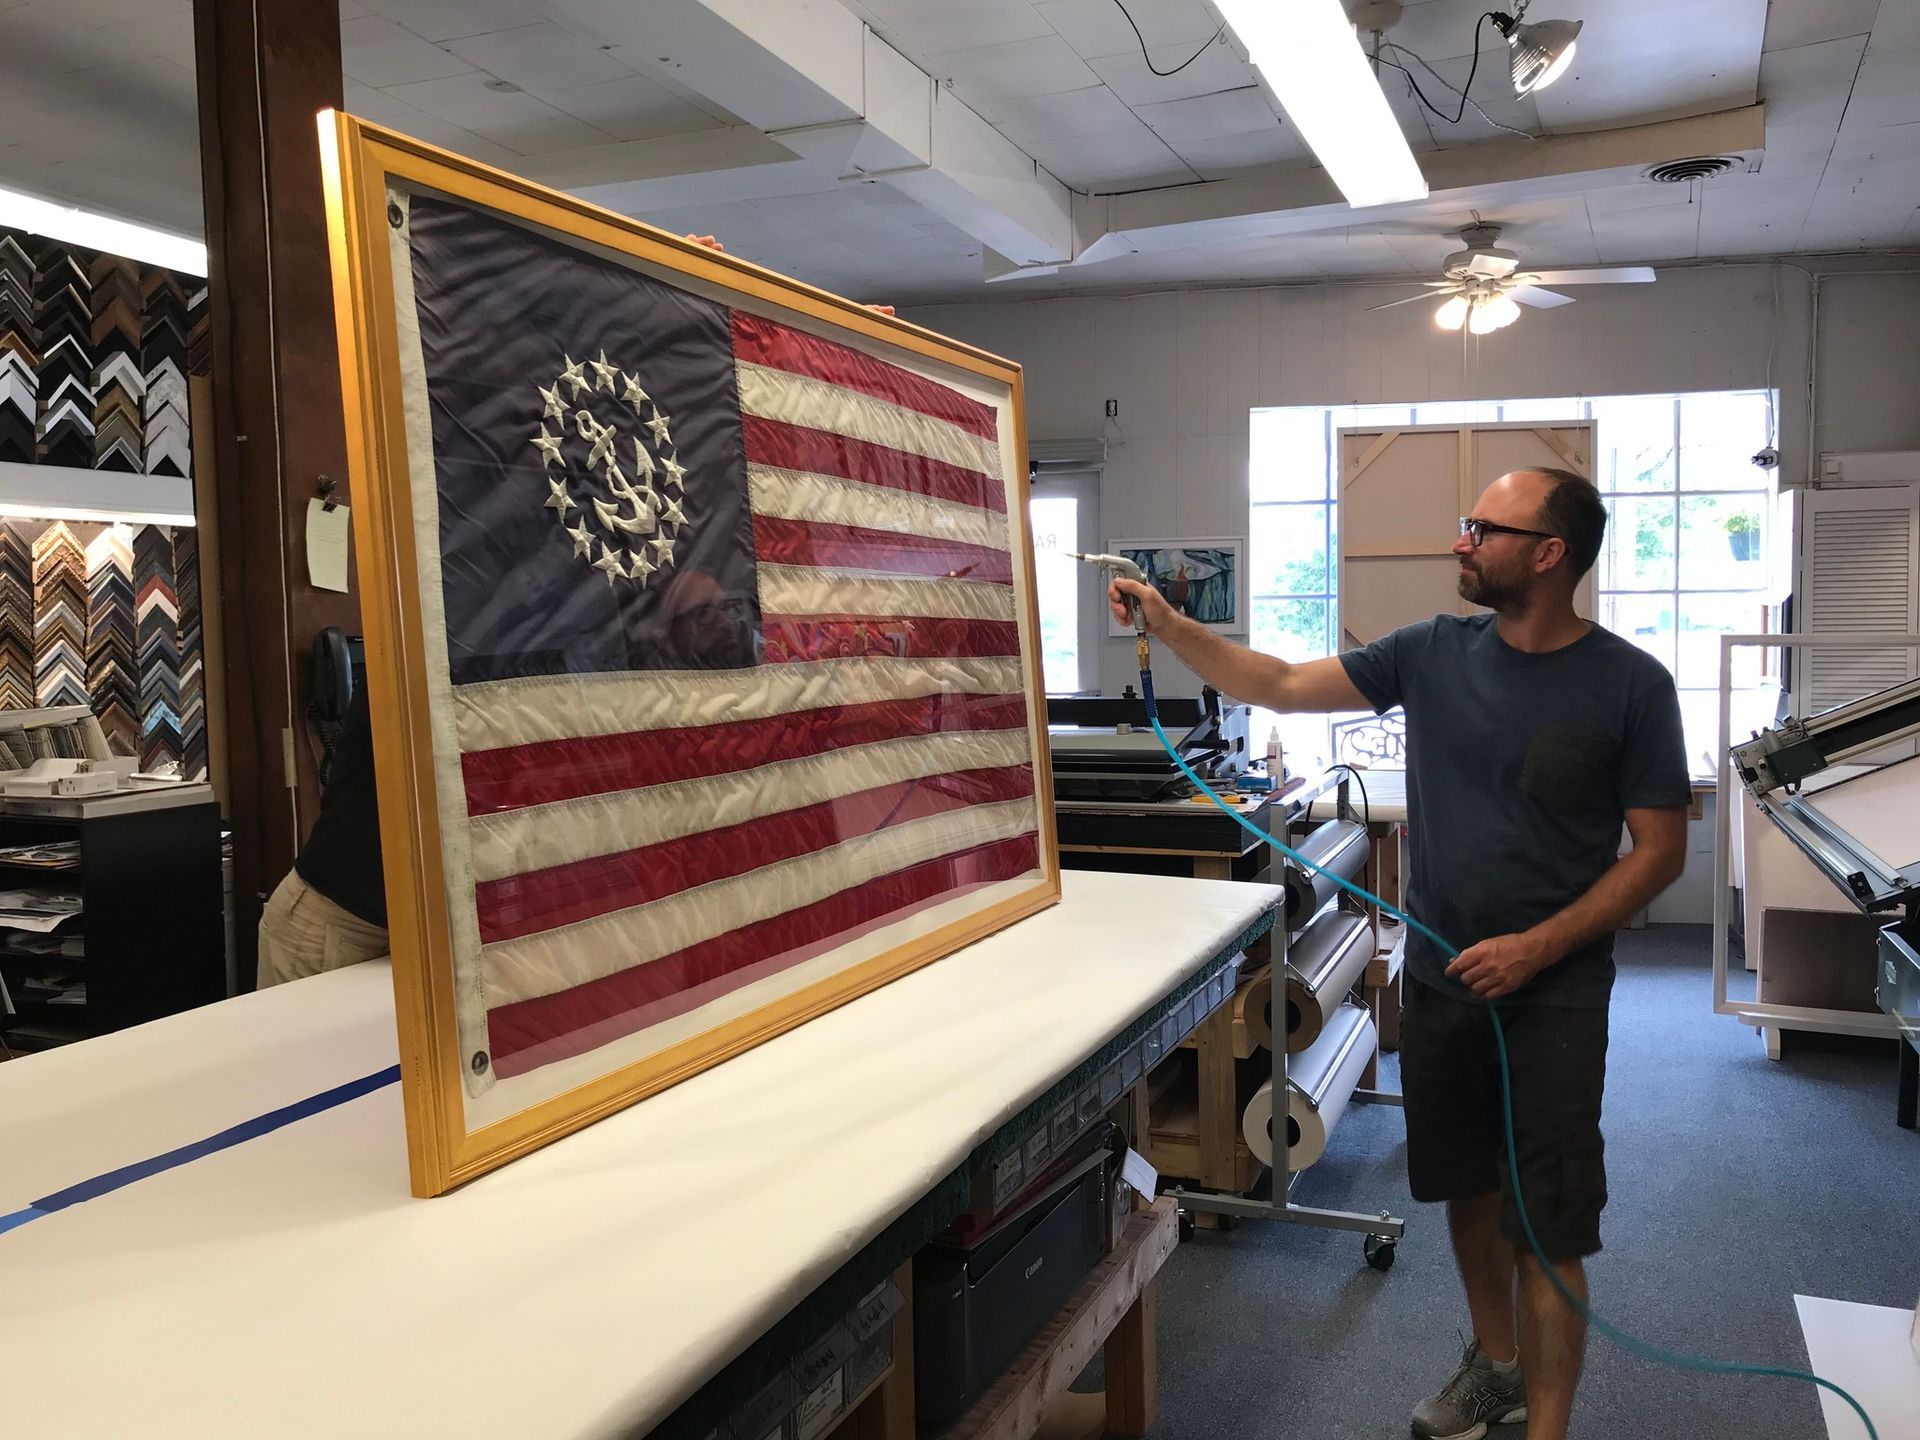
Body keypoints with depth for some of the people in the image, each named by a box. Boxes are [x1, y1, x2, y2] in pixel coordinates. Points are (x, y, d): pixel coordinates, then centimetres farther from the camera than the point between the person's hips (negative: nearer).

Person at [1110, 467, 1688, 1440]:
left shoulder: (1630, 685, -11)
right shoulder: (1433, 654, -2)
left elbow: (1659, 850, -8)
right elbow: (1279, 686, 0)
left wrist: (1538, 947, -17)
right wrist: (1166, 625, -9)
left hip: (1553, 994, -4)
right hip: (1439, 981, 4)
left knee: (1547, 1231, 1)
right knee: (1467, 1186, 19)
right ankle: (1496, 1362, 42)